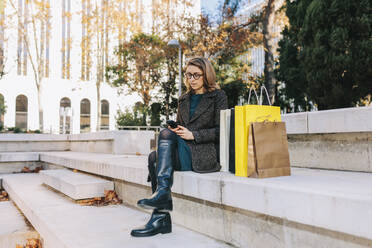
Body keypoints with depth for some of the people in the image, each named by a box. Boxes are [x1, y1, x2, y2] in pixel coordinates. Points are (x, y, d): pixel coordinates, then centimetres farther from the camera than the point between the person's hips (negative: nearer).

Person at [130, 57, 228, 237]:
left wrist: (193, 135, -12)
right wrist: (177, 132, 1)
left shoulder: (218, 97, 5)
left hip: (208, 154, -6)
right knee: (154, 157, -23)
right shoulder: (184, 99, 23)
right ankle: (161, 219, -24)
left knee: (166, 134, -25)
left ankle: (162, 193, -30)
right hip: (184, 151, 6)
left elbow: (220, 131, -4)